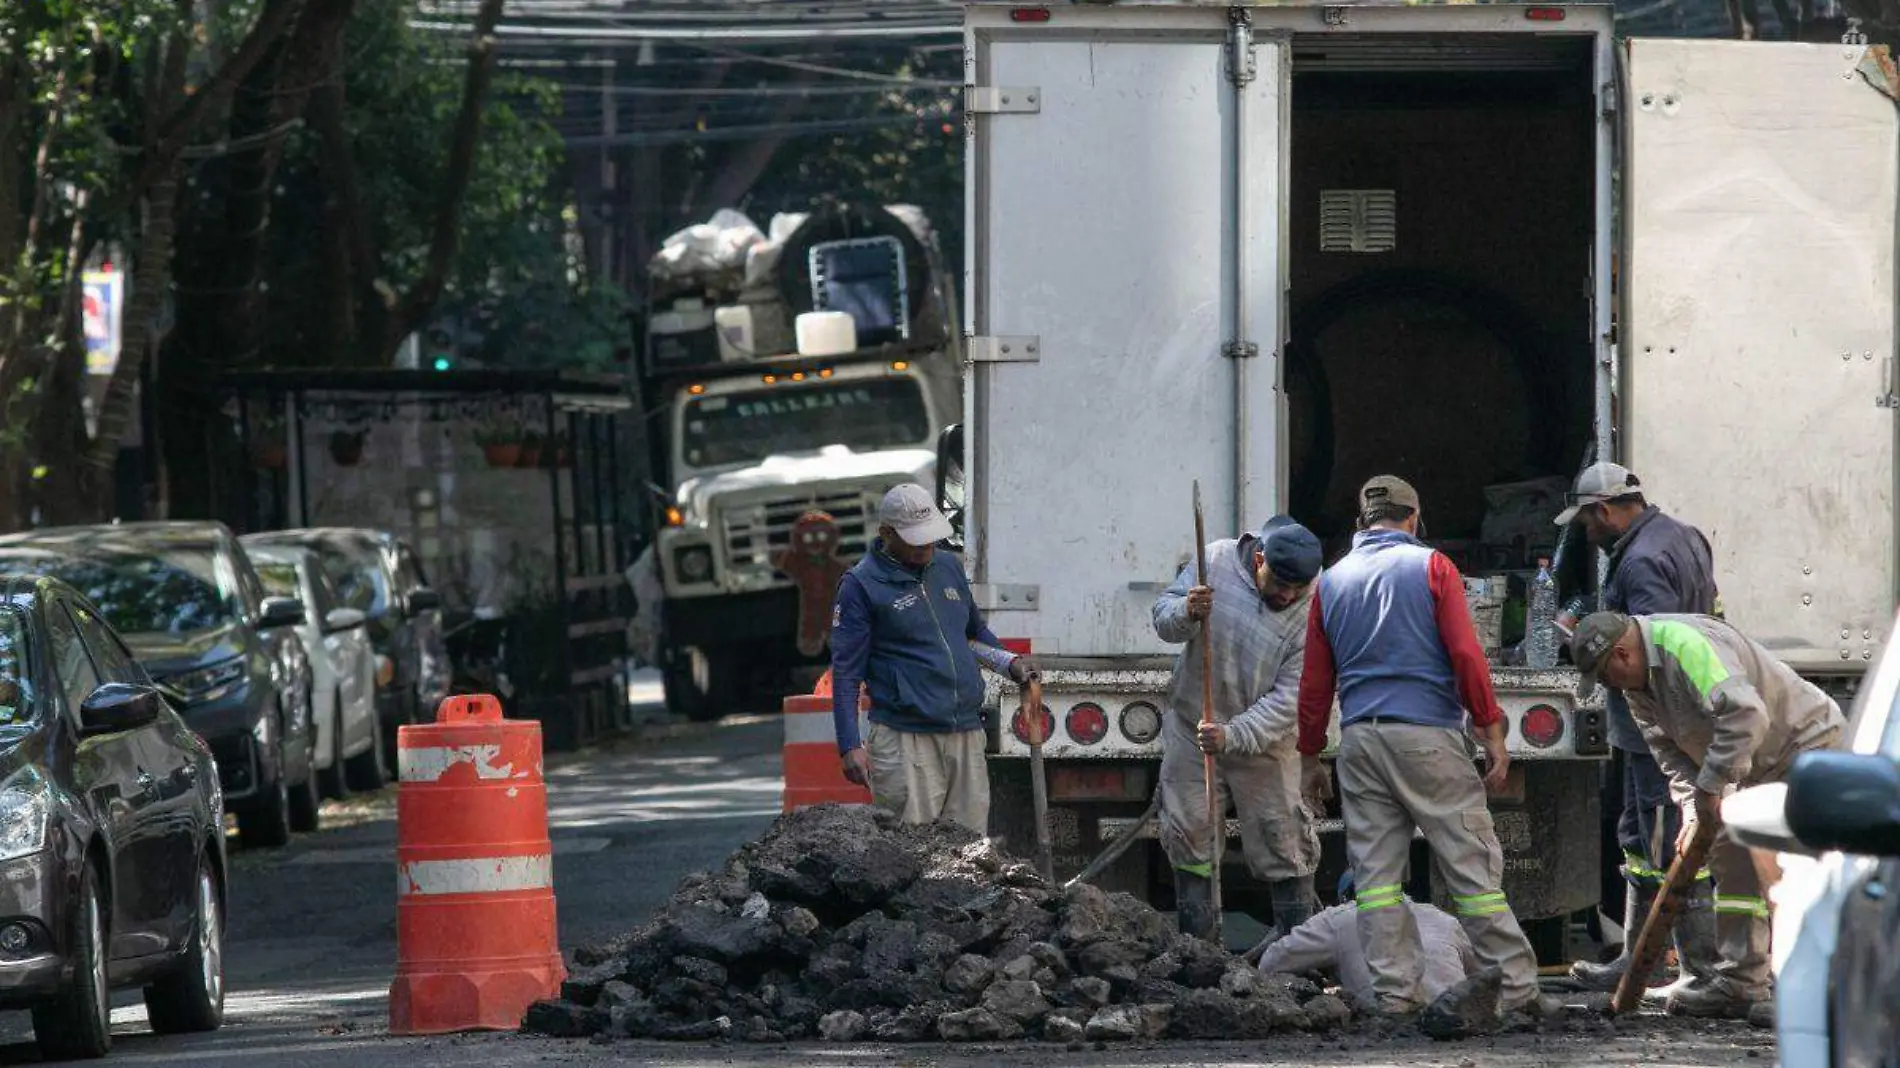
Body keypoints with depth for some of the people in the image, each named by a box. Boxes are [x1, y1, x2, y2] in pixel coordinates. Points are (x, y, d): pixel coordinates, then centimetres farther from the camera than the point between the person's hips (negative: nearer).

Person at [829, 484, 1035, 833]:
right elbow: (846, 672, -4)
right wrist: (850, 746, -12)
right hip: (905, 737, -6)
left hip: (966, 736, 6)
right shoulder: (862, 585, -2)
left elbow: (975, 632, 32)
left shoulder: (948, 567, 17)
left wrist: (1010, 663, 11)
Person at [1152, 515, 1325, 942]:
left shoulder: (1311, 611, -18)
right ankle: (1196, 942, 13)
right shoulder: (1216, 561, -12)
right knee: (1188, 834, 4)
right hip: (1191, 728, 2)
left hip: (1265, 737, -2)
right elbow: (1163, 618, -4)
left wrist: (1233, 736, -31)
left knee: (1281, 841, 0)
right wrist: (1185, 614, -28)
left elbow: (1289, 698, -20)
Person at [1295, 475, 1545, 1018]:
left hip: (1360, 740, 4)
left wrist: (1310, 757, 20)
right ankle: (1516, 987, -2)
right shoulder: (1430, 567, 0)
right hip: (1428, 737, -3)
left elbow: (1315, 682, 13)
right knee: (1472, 866, -2)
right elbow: (1466, 656, -8)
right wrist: (1492, 733, -4)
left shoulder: (1332, 582, 12)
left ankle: (1394, 992, 0)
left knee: (1376, 872, 5)